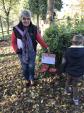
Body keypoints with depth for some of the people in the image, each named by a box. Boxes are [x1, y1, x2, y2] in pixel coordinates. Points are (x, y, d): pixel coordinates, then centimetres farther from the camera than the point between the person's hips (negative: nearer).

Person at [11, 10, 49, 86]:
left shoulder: (34, 28, -8)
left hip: (32, 52, 0)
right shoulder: (16, 29, -11)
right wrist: (16, 50, -14)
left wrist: (46, 46, -3)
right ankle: (27, 80, 36)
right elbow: (13, 41, -2)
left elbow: (39, 39, -1)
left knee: (31, 67, 10)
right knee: (24, 68, 12)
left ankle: (32, 79, 33)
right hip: (22, 53, 0)